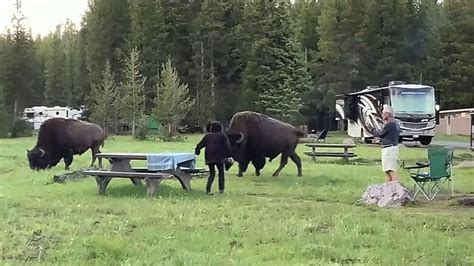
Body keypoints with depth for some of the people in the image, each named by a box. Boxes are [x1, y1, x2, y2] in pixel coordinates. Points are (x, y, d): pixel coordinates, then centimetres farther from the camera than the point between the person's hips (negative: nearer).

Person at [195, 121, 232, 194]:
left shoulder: (207, 136, 11)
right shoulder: (222, 136, 3)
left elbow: (200, 145, 12)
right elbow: (227, 146, -3)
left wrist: (197, 151, 26)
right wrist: (228, 156, -3)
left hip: (209, 158, 3)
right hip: (219, 157, -3)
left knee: (211, 173, 12)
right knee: (221, 172, 11)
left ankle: (208, 189, -3)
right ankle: (221, 189, 5)